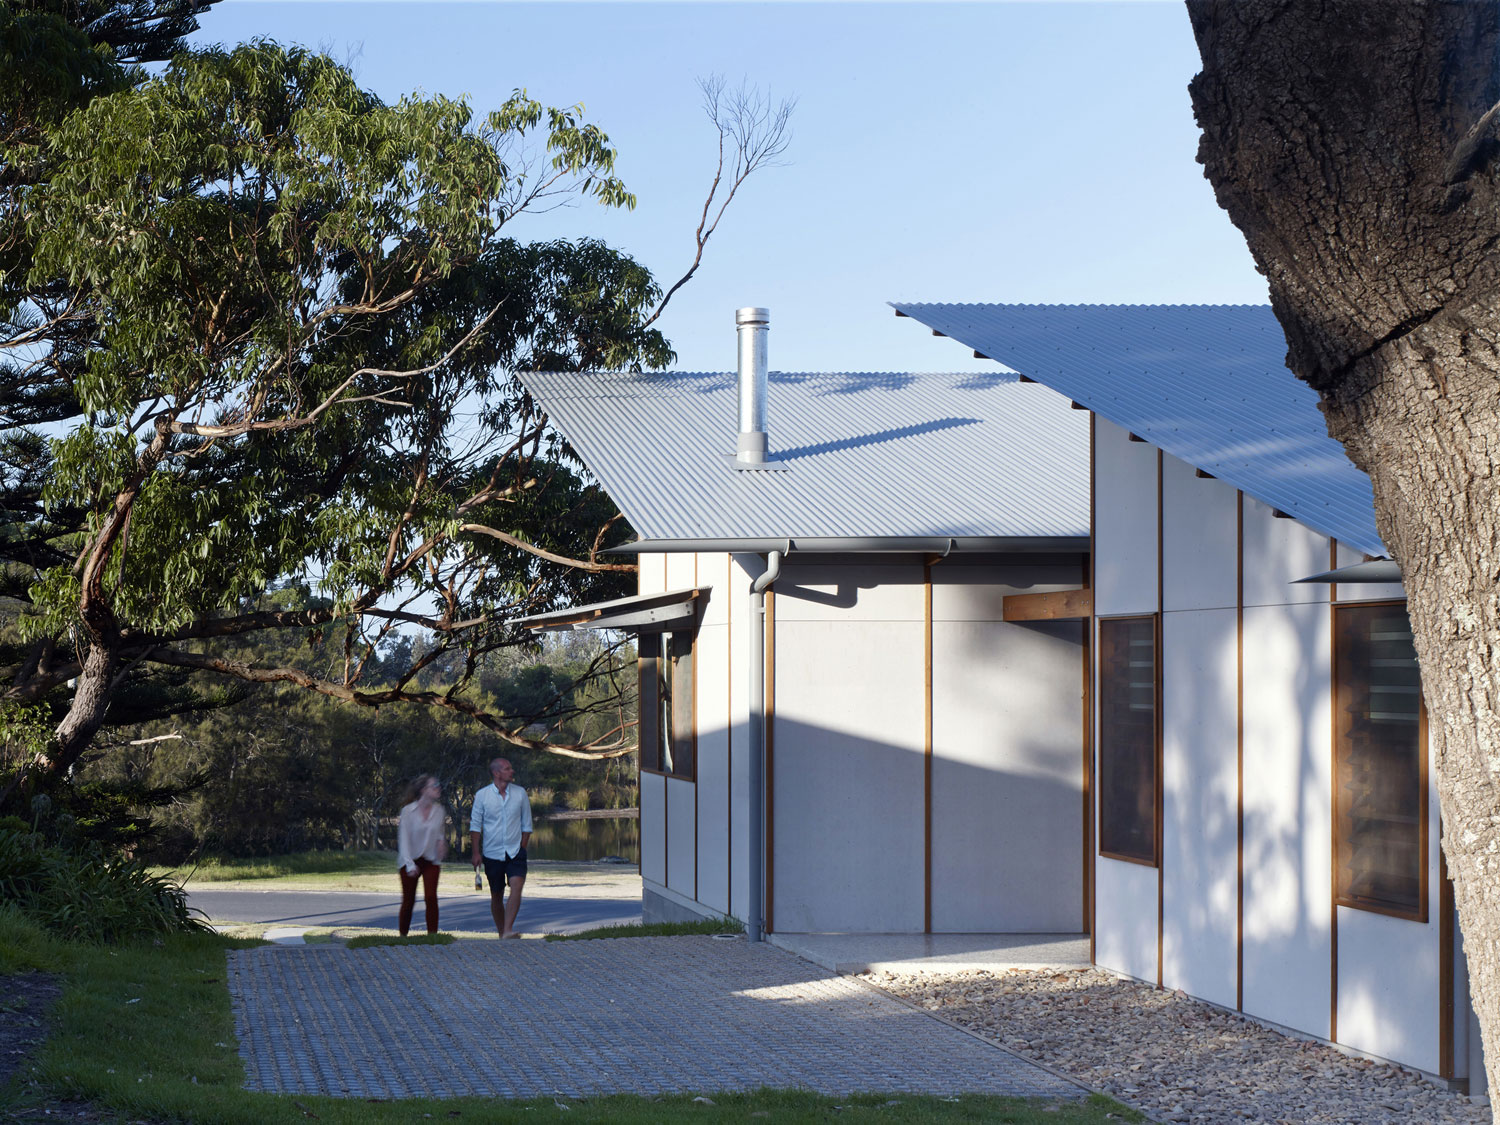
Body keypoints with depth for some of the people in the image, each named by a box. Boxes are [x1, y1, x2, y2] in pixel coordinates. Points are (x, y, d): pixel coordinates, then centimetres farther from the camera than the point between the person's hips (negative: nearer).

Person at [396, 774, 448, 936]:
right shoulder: (408, 810, -10)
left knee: (431, 898, -14)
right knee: (408, 901, 3)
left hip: (431, 861, 2)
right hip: (410, 861, -2)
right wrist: (409, 864, -18)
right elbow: (404, 839, -10)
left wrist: (441, 841, -4)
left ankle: (432, 935, -11)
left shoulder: (438, 810, 2)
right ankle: (403, 936, 17)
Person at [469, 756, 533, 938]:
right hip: (492, 853, 0)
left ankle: (509, 931, -26)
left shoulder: (520, 794, 5)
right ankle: (501, 933, 19)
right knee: (496, 896, 6)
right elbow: (475, 826, 2)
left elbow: (526, 825, 11)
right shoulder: (482, 795, -1)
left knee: (516, 887, -20)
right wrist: (476, 853, -4)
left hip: (515, 852, 0)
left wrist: (522, 848, 5)